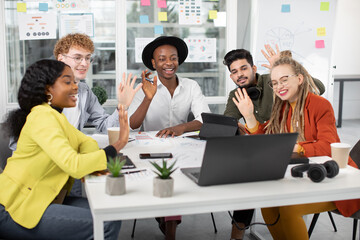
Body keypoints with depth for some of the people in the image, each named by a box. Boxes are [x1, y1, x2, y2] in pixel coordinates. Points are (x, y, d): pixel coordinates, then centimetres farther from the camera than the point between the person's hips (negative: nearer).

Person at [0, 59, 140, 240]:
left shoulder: (54, 115, 12)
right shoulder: (43, 117, -19)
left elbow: (86, 141, 14)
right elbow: (74, 165, -29)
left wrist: (93, 163, -9)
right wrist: (118, 145, -23)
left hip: (44, 200, 9)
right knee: (106, 225, -18)